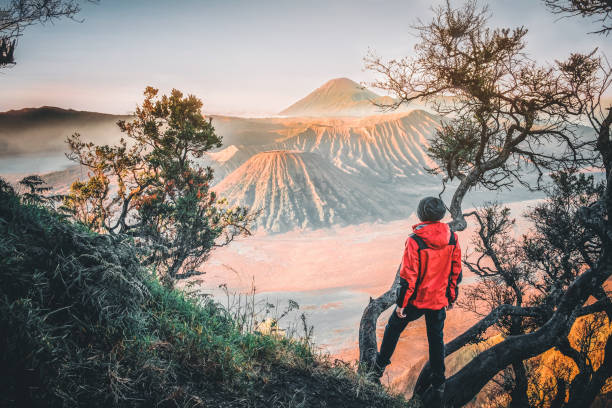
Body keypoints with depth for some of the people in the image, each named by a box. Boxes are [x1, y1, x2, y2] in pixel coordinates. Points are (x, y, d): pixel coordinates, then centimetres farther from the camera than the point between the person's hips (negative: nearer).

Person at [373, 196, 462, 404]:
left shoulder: (414, 241, -22)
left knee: (393, 328, 19)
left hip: (416, 299, -3)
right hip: (439, 300, 4)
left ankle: (379, 367, 34)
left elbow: (408, 276, -18)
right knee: (436, 339, 17)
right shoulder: (452, 238, -6)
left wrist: (401, 303, -8)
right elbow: (456, 270, 3)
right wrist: (452, 296, 16)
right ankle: (438, 385, 25)